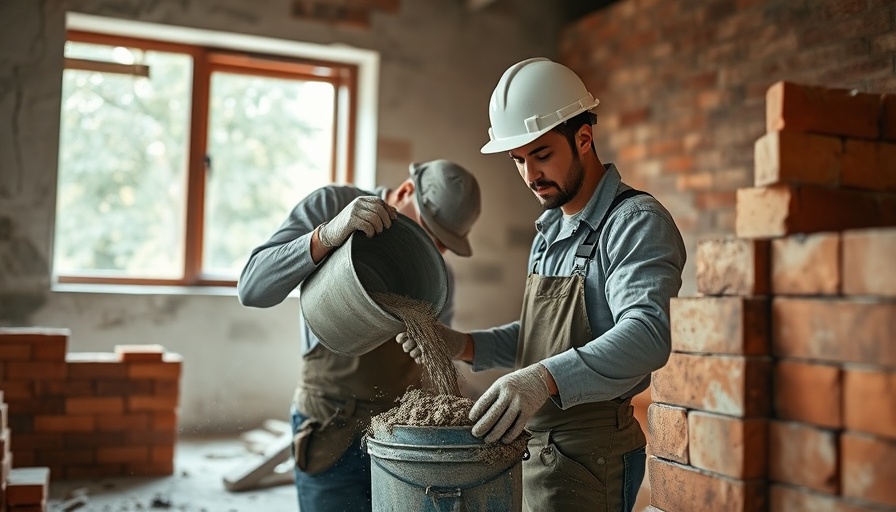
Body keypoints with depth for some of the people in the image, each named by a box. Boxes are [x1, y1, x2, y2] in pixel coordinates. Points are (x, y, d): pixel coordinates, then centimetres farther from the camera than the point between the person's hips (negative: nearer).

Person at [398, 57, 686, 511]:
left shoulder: (637, 222, -16)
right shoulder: (551, 230, 13)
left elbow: (645, 335, -31)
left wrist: (545, 377, -45)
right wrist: (464, 346, 1)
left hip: (592, 454, -8)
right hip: (532, 447, 8)